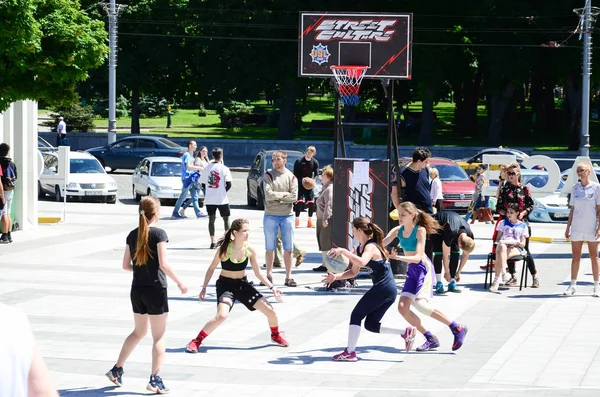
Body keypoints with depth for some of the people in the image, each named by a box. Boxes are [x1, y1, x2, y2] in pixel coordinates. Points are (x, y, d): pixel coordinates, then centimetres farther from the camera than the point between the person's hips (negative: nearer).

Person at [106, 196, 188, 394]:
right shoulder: (158, 233, -12)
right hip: (155, 289, -6)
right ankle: (155, 379, -1)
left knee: (139, 332, 22)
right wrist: (179, 282, -9)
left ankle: (117, 369, 23)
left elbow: (126, 265, 8)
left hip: (137, 290, 6)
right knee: (159, 336, 3)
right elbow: (163, 264, -18)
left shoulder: (132, 235, 6)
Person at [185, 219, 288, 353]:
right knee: (222, 315, -30)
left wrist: (272, 287, 0)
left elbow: (258, 273, 4)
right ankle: (196, 342, -15)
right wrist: (204, 288, -7)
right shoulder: (224, 249, -19)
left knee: (270, 310, -1)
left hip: (243, 284, 4)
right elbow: (212, 268, -5)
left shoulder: (250, 250, -8)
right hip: (225, 284, -4)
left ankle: (276, 335, 31)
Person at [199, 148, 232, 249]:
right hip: (222, 199, -3)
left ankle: (213, 241, 3)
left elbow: (203, 184, 4)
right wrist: (224, 191, 6)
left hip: (209, 199, 3)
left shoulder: (207, 168, 1)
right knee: (226, 219, 11)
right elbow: (229, 184, -11)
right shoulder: (224, 169, -9)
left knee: (211, 219, 9)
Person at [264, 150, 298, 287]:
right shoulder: (268, 175, 1)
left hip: (287, 215, 1)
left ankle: (288, 276, 7)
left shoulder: (291, 177, 4)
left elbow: (294, 197, -7)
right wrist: (284, 194, -7)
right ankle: (269, 275, 14)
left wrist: (277, 196, -10)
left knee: (288, 248, 2)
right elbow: (268, 195, -12)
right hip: (270, 215, -1)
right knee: (270, 247, 5)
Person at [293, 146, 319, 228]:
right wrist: (301, 179, -24)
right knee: (299, 201, -11)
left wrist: (312, 180, -19)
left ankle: (310, 221, 10)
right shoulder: (299, 161, -9)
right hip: (300, 184, -3)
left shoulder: (315, 162, 0)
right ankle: (297, 220, -2)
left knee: (311, 202, -2)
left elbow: (316, 174, 1)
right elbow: (295, 174, -8)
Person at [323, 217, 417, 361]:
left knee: (356, 315, -7)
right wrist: (336, 276, 7)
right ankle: (406, 332, 8)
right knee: (370, 324, 12)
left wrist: (343, 251, -36)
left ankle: (350, 352, -7)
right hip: (389, 291, 10)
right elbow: (354, 272, 20)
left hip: (383, 289, -10)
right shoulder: (360, 249, 15)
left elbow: (362, 262, -37)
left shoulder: (371, 247, -15)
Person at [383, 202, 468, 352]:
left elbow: (418, 257, -21)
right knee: (402, 307, -4)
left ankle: (457, 328, -16)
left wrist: (399, 258, -34)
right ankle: (431, 339, 6)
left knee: (420, 303, -25)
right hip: (412, 271, 7)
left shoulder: (420, 230, -14)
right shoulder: (397, 231, 4)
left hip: (423, 268, -7)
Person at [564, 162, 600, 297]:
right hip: (576, 227, 3)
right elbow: (572, 209, 11)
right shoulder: (575, 188, 7)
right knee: (576, 256, 5)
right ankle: (573, 285, 9)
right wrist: (568, 227, 9)